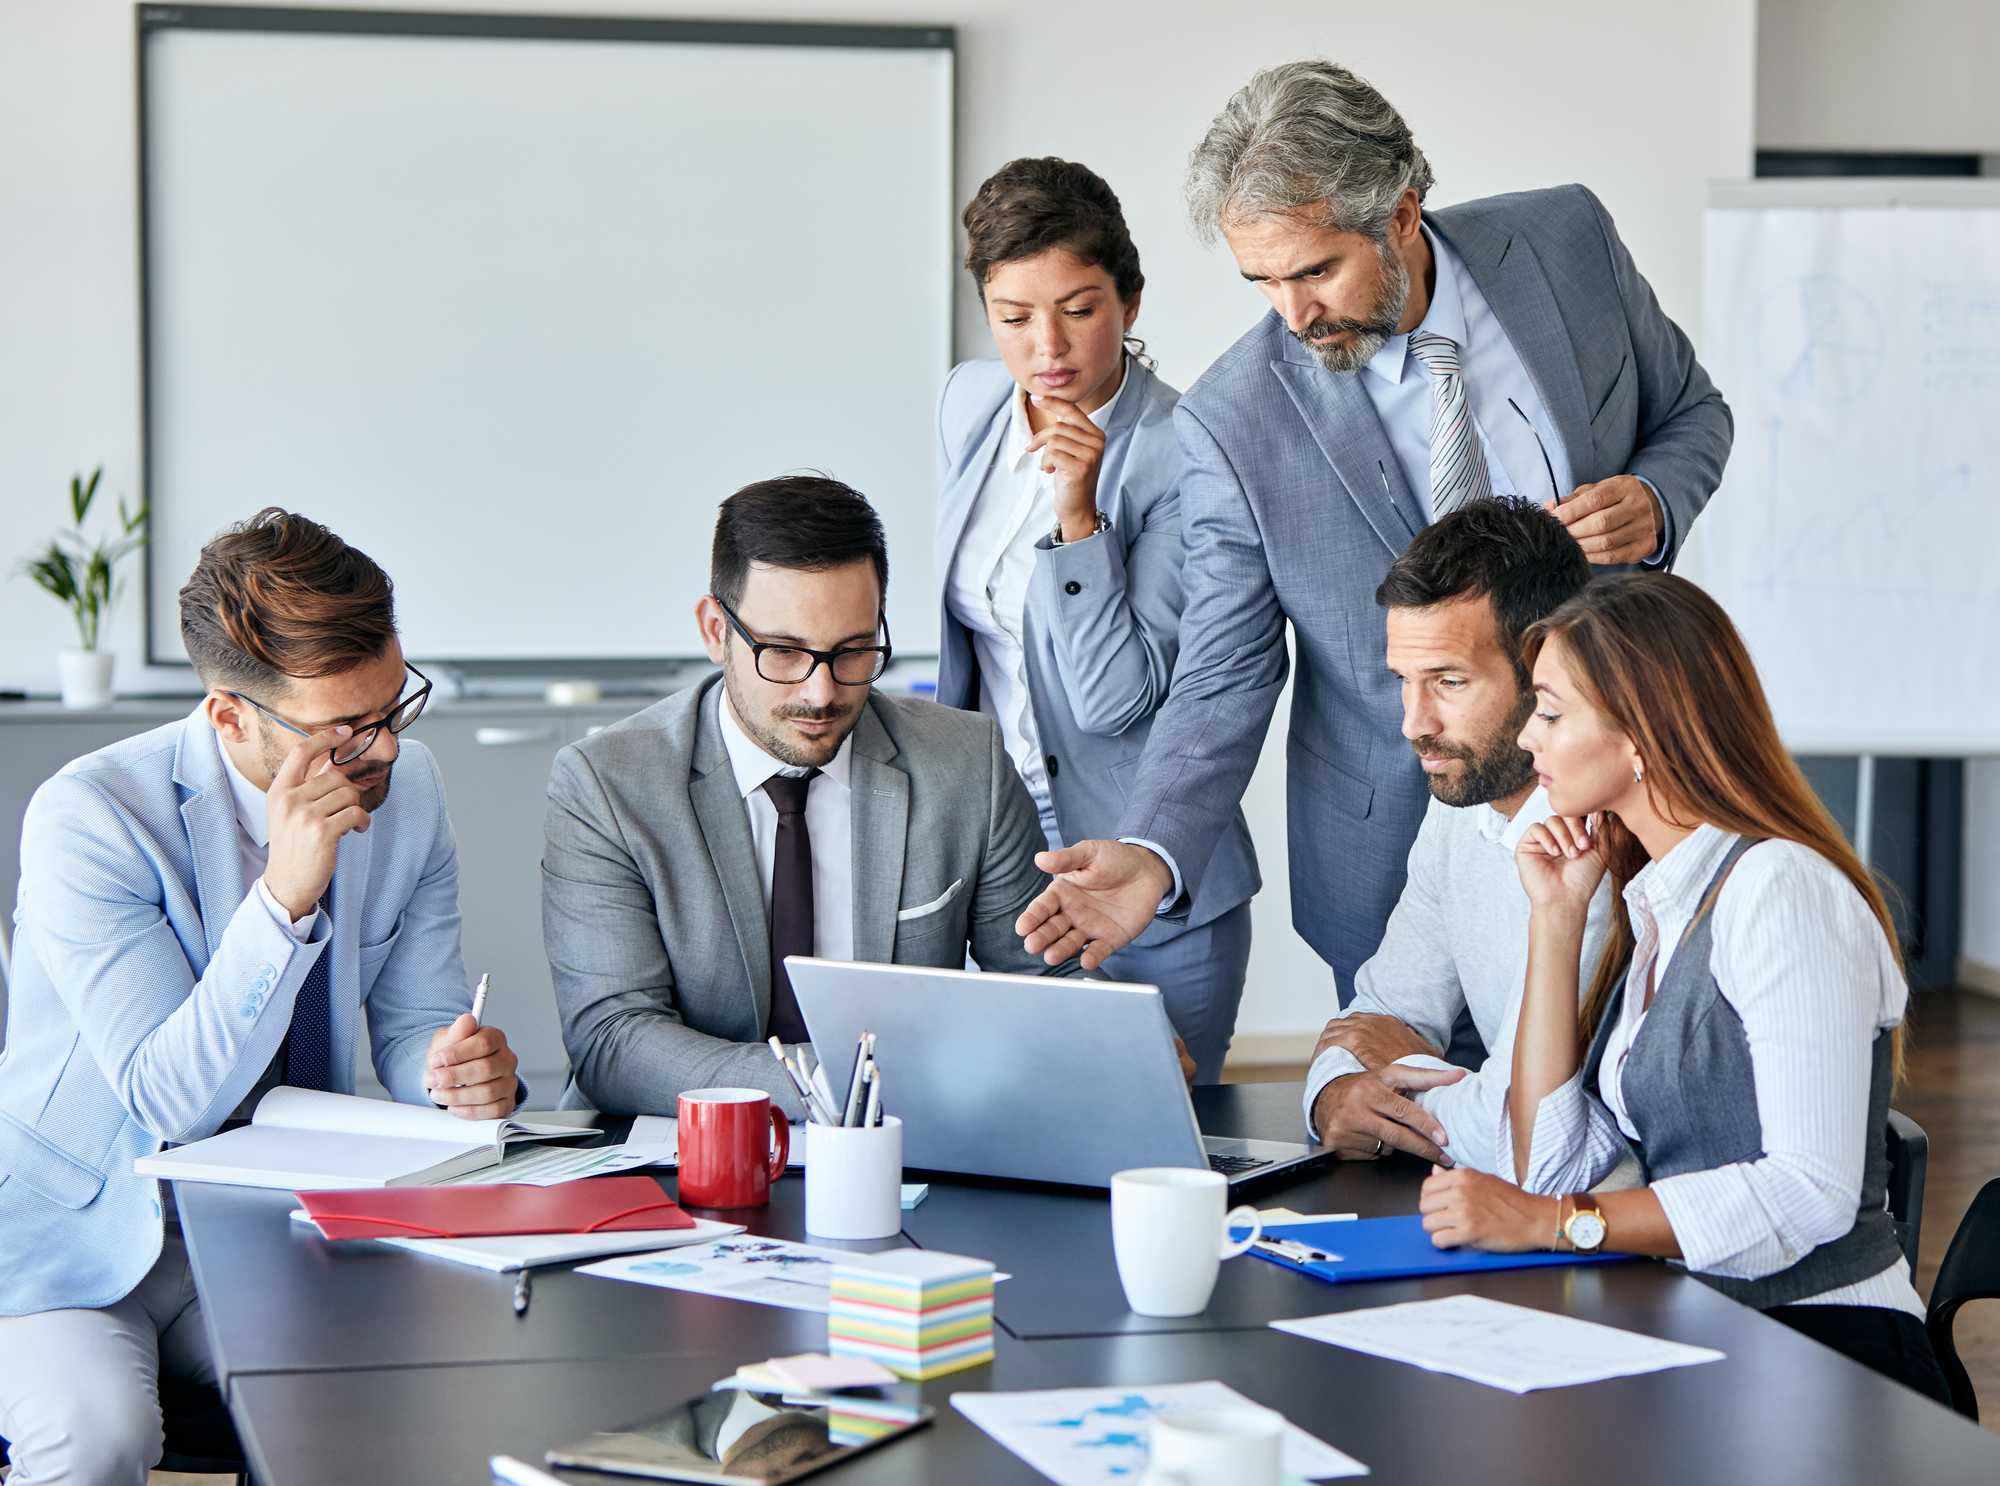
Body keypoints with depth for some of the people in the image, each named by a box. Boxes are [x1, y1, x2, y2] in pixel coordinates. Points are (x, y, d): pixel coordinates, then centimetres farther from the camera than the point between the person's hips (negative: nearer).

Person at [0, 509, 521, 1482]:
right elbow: (171, 1103, -22)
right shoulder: (88, 817, -19)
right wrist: (285, 896, -32)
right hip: (83, 1236, -4)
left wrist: (458, 1068, -18)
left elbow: (411, 1027, 7)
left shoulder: (407, 788, -3)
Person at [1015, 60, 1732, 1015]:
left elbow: (1692, 410, 6)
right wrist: (1152, 851, -28)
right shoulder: (1234, 420, -17)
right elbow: (1224, 677, -12)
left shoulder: (1565, 242, -11)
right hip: (1403, 842, -2)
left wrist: (1654, 505, -17)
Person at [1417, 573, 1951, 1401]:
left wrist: (1557, 1222, -22)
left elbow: (1813, 1193, -21)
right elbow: (1548, 1167, 6)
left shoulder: (1782, 889, -12)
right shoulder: (1655, 912, 15)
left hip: (1826, 1349, -7)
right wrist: (1556, 919, 5)